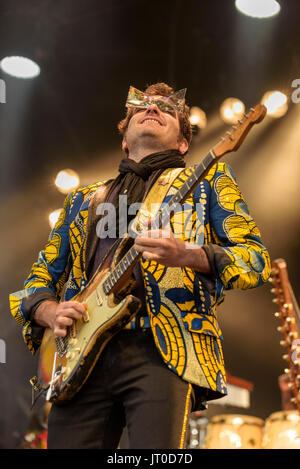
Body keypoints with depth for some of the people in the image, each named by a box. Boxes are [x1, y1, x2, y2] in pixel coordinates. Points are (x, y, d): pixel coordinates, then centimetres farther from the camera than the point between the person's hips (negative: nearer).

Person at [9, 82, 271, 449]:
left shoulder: (206, 179, 17)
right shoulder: (83, 200, 27)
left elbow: (255, 258, 6)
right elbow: (38, 279, 26)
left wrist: (186, 256, -13)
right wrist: (51, 312, 2)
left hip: (164, 350, -3)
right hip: (85, 354, 4)